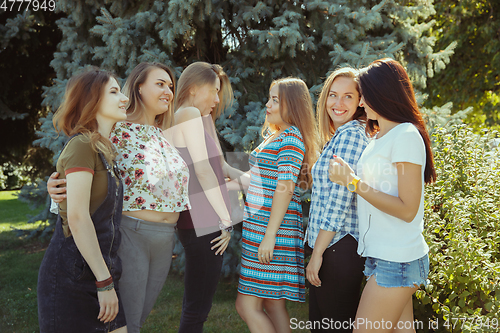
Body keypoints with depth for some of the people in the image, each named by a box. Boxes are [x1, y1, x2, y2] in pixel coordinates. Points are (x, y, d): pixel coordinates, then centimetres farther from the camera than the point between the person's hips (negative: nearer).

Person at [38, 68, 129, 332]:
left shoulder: (104, 149, 16)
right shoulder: (82, 145, -12)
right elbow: (77, 217, -20)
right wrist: (105, 281, -19)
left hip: (99, 269, 8)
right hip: (71, 274, -8)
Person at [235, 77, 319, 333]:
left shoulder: (292, 138, -11)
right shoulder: (276, 136, 19)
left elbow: (285, 187, -18)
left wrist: (270, 235, -21)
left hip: (274, 230, -10)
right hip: (257, 227, 10)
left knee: (247, 305, -8)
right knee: (272, 303, 11)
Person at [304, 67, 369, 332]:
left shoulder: (351, 135, -13)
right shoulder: (339, 136, 17)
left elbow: (339, 201, -19)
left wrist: (317, 253, -17)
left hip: (338, 247, -10)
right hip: (326, 244, 10)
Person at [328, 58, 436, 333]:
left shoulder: (406, 136, -12)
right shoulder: (378, 137, 16)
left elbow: (407, 210, -18)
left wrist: (353, 182, -17)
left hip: (396, 261, -8)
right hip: (381, 257, 8)